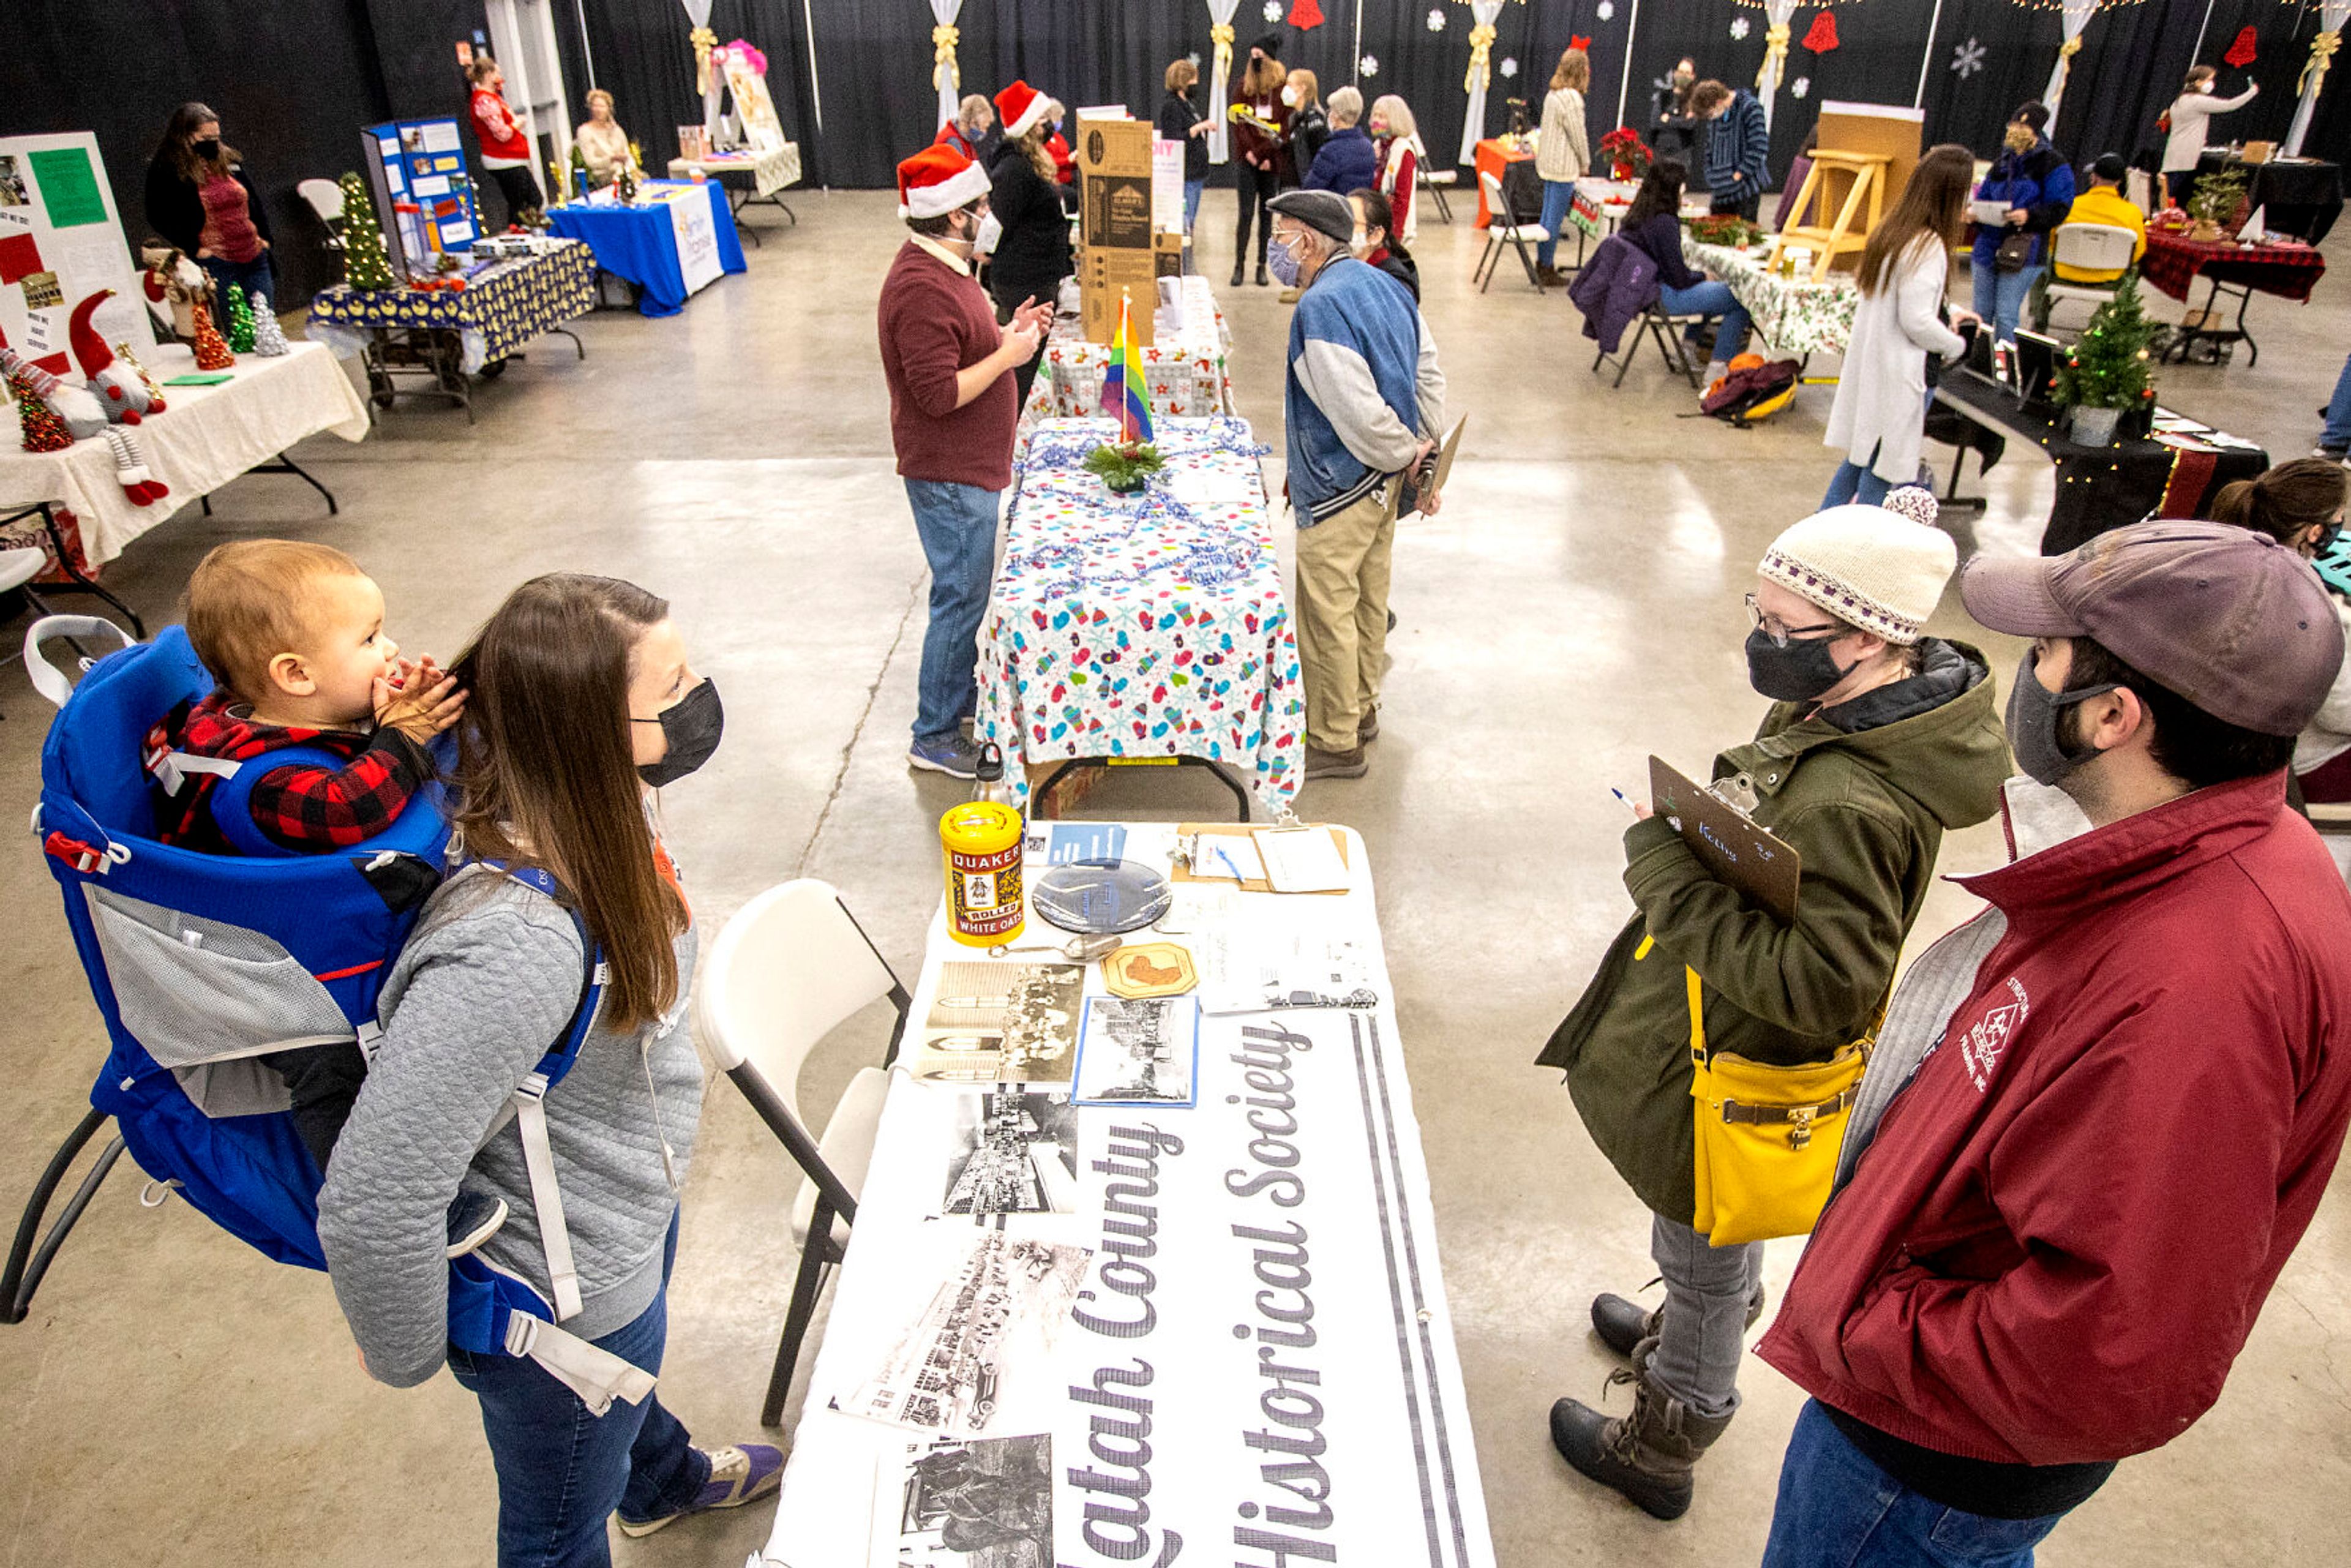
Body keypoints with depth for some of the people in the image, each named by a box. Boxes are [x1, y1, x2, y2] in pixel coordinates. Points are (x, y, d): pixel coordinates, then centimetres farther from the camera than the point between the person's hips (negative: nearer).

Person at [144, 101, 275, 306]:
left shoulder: (230, 161, 14)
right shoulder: (167, 171, -4)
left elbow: (254, 203, 22)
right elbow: (159, 218, -9)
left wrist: (264, 236, 11)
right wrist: (194, 249, -14)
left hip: (255, 259, 6)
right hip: (216, 265, -6)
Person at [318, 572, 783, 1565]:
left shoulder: (590, 814, -17)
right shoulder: (512, 946, -43)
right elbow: (371, 1208, -37)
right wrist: (406, 1360, -21)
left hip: (631, 1209, 8)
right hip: (561, 1298, -8)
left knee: (631, 1374, 40)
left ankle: (666, 1481, 71)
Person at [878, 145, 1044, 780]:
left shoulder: (942, 268, 10)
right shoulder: (922, 288, -24)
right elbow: (940, 393, -27)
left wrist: (1007, 331, 8)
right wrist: (1008, 355, -19)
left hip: (969, 468, 10)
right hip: (950, 474, -10)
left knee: (969, 592, 21)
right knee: (960, 599, -1)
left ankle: (964, 697, 37)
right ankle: (935, 738, 11)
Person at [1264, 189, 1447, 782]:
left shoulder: (1321, 308, -23)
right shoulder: (1384, 287, 7)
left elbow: (1358, 412, -27)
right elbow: (1429, 374, 10)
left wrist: (1406, 454, -11)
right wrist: (1426, 457, 9)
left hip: (1339, 490, -10)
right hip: (1382, 483, 10)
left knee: (1327, 612, 2)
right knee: (1368, 599, 21)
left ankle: (1335, 744, 13)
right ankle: (1361, 710, 37)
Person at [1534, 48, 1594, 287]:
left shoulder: (1553, 94, 11)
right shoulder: (1571, 98, -17)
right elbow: (1578, 135, -14)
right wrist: (1585, 164, 1)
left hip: (1549, 164, 9)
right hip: (1564, 167, -9)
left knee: (1548, 217, 15)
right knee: (1555, 220, -3)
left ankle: (1542, 265, 21)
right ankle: (1547, 270, 2)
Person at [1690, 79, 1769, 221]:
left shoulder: (1750, 108, -14)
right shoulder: (1714, 115, 7)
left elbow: (1759, 147, -18)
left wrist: (1740, 174, -17)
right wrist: (1711, 175, 7)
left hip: (1746, 185, -7)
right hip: (1722, 187, 7)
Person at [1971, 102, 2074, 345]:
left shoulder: (2052, 164, -2)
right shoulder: (2002, 162, 15)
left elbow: (2059, 209, -7)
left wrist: (2029, 216, -25)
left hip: (2024, 252, -6)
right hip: (1988, 247, 6)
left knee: (2006, 316, -9)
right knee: (1981, 313, 10)